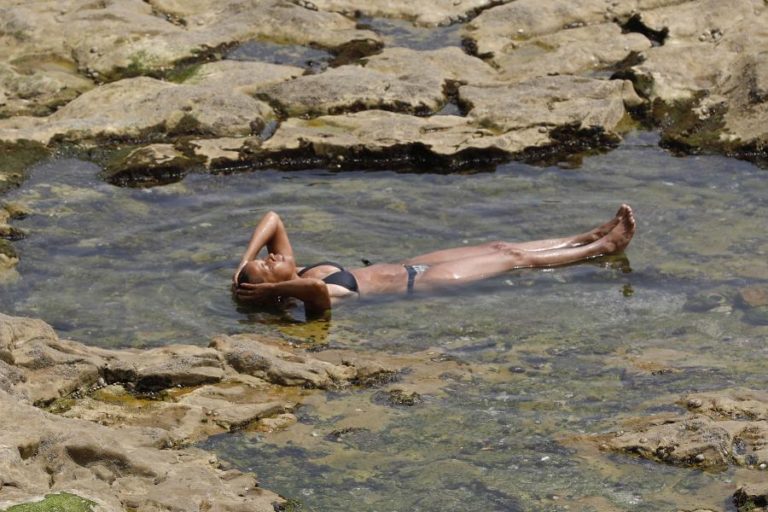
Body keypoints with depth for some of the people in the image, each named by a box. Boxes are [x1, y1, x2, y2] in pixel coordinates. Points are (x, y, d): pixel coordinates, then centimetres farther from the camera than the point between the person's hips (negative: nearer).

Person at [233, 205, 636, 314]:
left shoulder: (297, 274, -3)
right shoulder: (313, 299, -29)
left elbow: (273, 218, -3)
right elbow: (315, 287, -55)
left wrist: (243, 264, -14)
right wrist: (267, 291, -40)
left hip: (407, 269, 9)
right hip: (418, 284, -9)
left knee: (499, 248, 15)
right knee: (515, 258, 2)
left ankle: (593, 237, 28)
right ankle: (605, 247, 18)